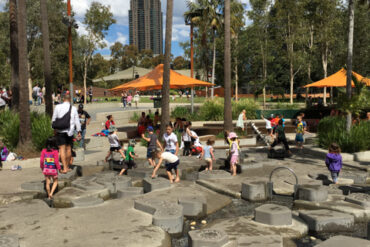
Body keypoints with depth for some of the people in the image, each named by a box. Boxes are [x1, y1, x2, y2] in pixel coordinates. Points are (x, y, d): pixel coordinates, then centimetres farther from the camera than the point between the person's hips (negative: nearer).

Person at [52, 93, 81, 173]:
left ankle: (64, 168, -10)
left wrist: (54, 128, 19)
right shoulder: (73, 108, 0)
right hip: (70, 131, 2)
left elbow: (53, 119, 4)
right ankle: (67, 166, 24)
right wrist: (79, 131, 8)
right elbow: (77, 121, 2)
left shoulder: (58, 107, -2)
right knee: (69, 148, 13)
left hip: (60, 131, -2)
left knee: (62, 148, -2)